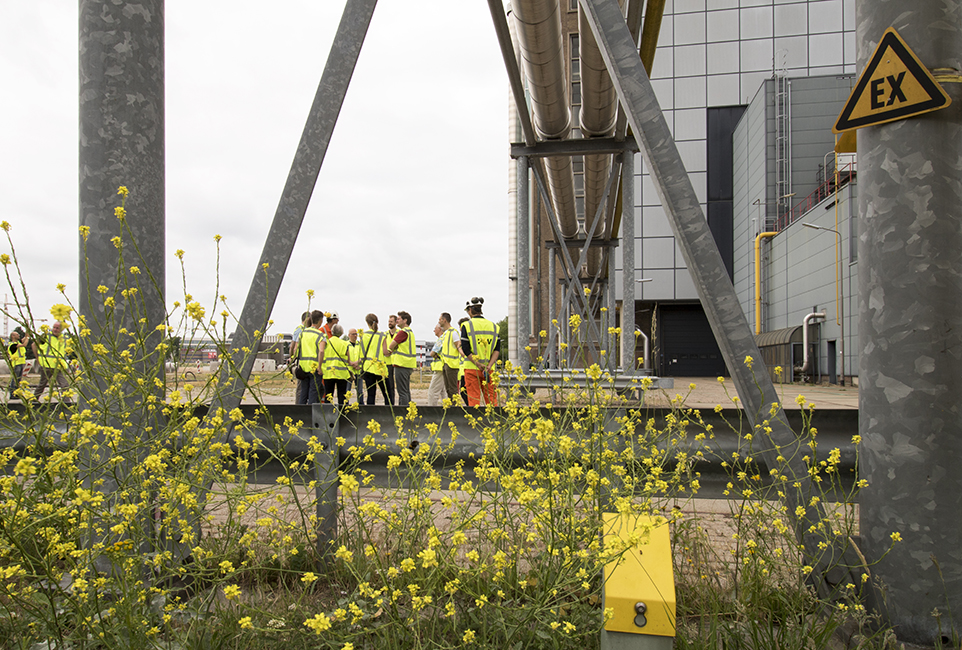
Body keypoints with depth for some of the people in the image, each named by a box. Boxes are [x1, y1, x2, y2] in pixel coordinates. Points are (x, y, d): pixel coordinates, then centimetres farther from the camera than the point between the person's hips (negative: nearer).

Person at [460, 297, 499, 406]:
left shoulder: (467, 326, -5)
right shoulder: (494, 326, 7)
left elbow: (466, 350, -11)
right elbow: (496, 350, -1)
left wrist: (478, 365, -11)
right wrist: (489, 365, -8)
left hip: (472, 368, -3)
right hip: (489, 369, 3)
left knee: (474, 400, 2)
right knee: (491, 399, 8)